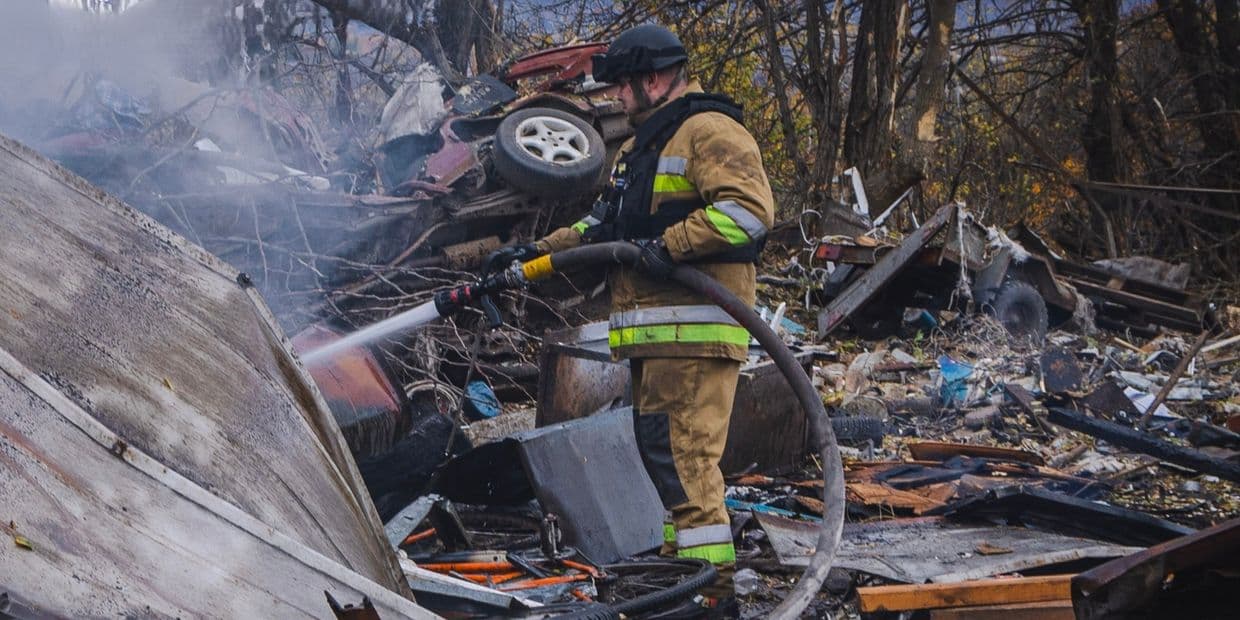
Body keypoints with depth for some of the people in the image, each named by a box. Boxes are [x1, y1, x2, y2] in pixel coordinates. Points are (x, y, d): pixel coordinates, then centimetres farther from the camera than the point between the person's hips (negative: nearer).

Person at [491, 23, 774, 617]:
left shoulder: (708, 131, -7)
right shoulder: (638, 148, 26)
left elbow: (750, 207, -20)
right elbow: (602, 225, 31)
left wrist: (670, 245, -23)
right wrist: (541, 251, 21)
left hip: (694, 327, -10)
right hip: (655, 332, 10)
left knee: (680, 453, -14)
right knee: (659, 449, 12)